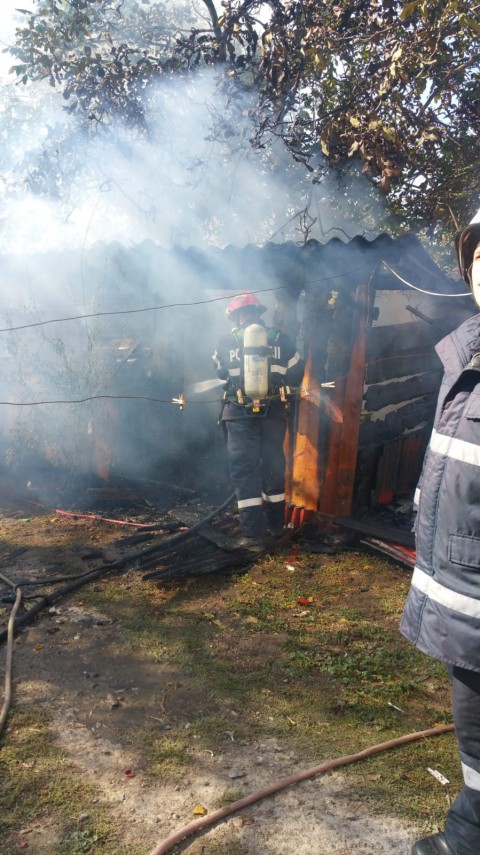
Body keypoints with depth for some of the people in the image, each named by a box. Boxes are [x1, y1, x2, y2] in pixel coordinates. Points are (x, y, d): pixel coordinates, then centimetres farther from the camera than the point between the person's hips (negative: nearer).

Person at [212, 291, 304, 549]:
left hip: (240, 414, -2)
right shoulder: (280, 339, 1)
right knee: (273, 466, 16)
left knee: (244, 470, 0)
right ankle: (275, 525, 27)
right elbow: (297, 374, 8)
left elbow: (219, 371, 15)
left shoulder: (227, 342, -1)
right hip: (274, 413, 2)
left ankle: (253, 534, -7)